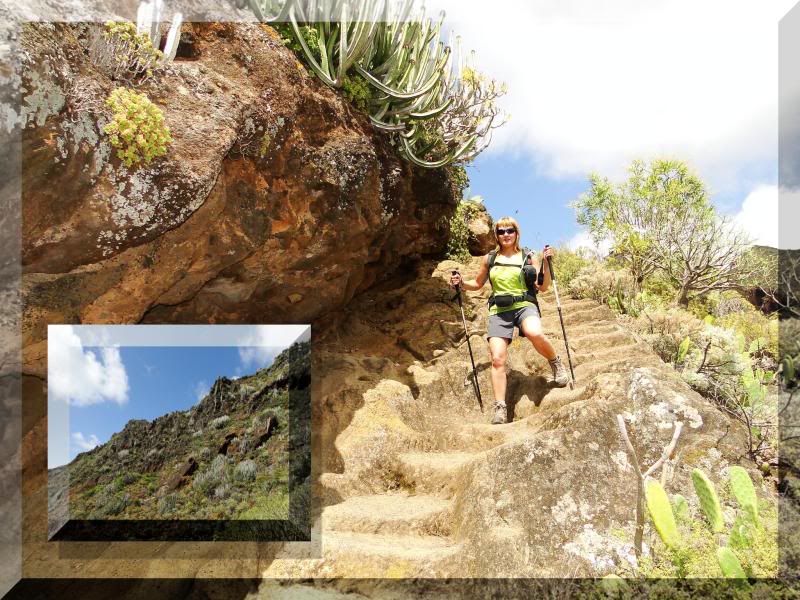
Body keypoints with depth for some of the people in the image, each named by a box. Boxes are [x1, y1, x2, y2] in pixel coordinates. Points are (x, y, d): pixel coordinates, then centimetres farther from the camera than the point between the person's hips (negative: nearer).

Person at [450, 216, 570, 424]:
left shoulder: (526, 258, 7)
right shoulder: (489, 259, 12)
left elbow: (543, 287, 6)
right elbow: (477, 284, 24)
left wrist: (546, 263, -6)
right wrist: (461, 283, 5)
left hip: (524, 305, -2)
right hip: (499, 311, 2)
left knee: (534, 333, -37)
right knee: (497, 359, -14)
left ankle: (556, 363, -6)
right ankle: (500, 409, -9)